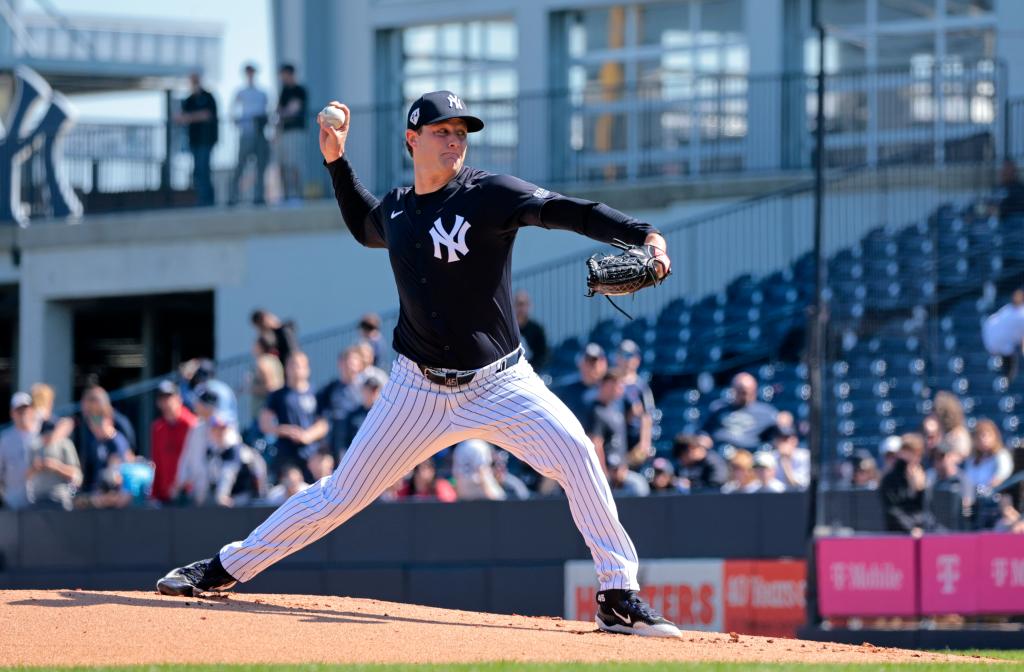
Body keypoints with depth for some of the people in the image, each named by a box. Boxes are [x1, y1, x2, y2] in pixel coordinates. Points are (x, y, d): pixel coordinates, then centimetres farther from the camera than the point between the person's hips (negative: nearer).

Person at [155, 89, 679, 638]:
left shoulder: (487, 195, -10)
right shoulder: (396, 210, 5)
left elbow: (563, 210, -25)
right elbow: (364, 227, 30)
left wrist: (642, 235, -39)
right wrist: (336, 162, 19)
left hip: (499, 383, -3)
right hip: (419, 389, 3)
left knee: (575, 453, -24)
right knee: (340, 494, 5)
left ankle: (619, 598, -16)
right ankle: (225, 568, 20)